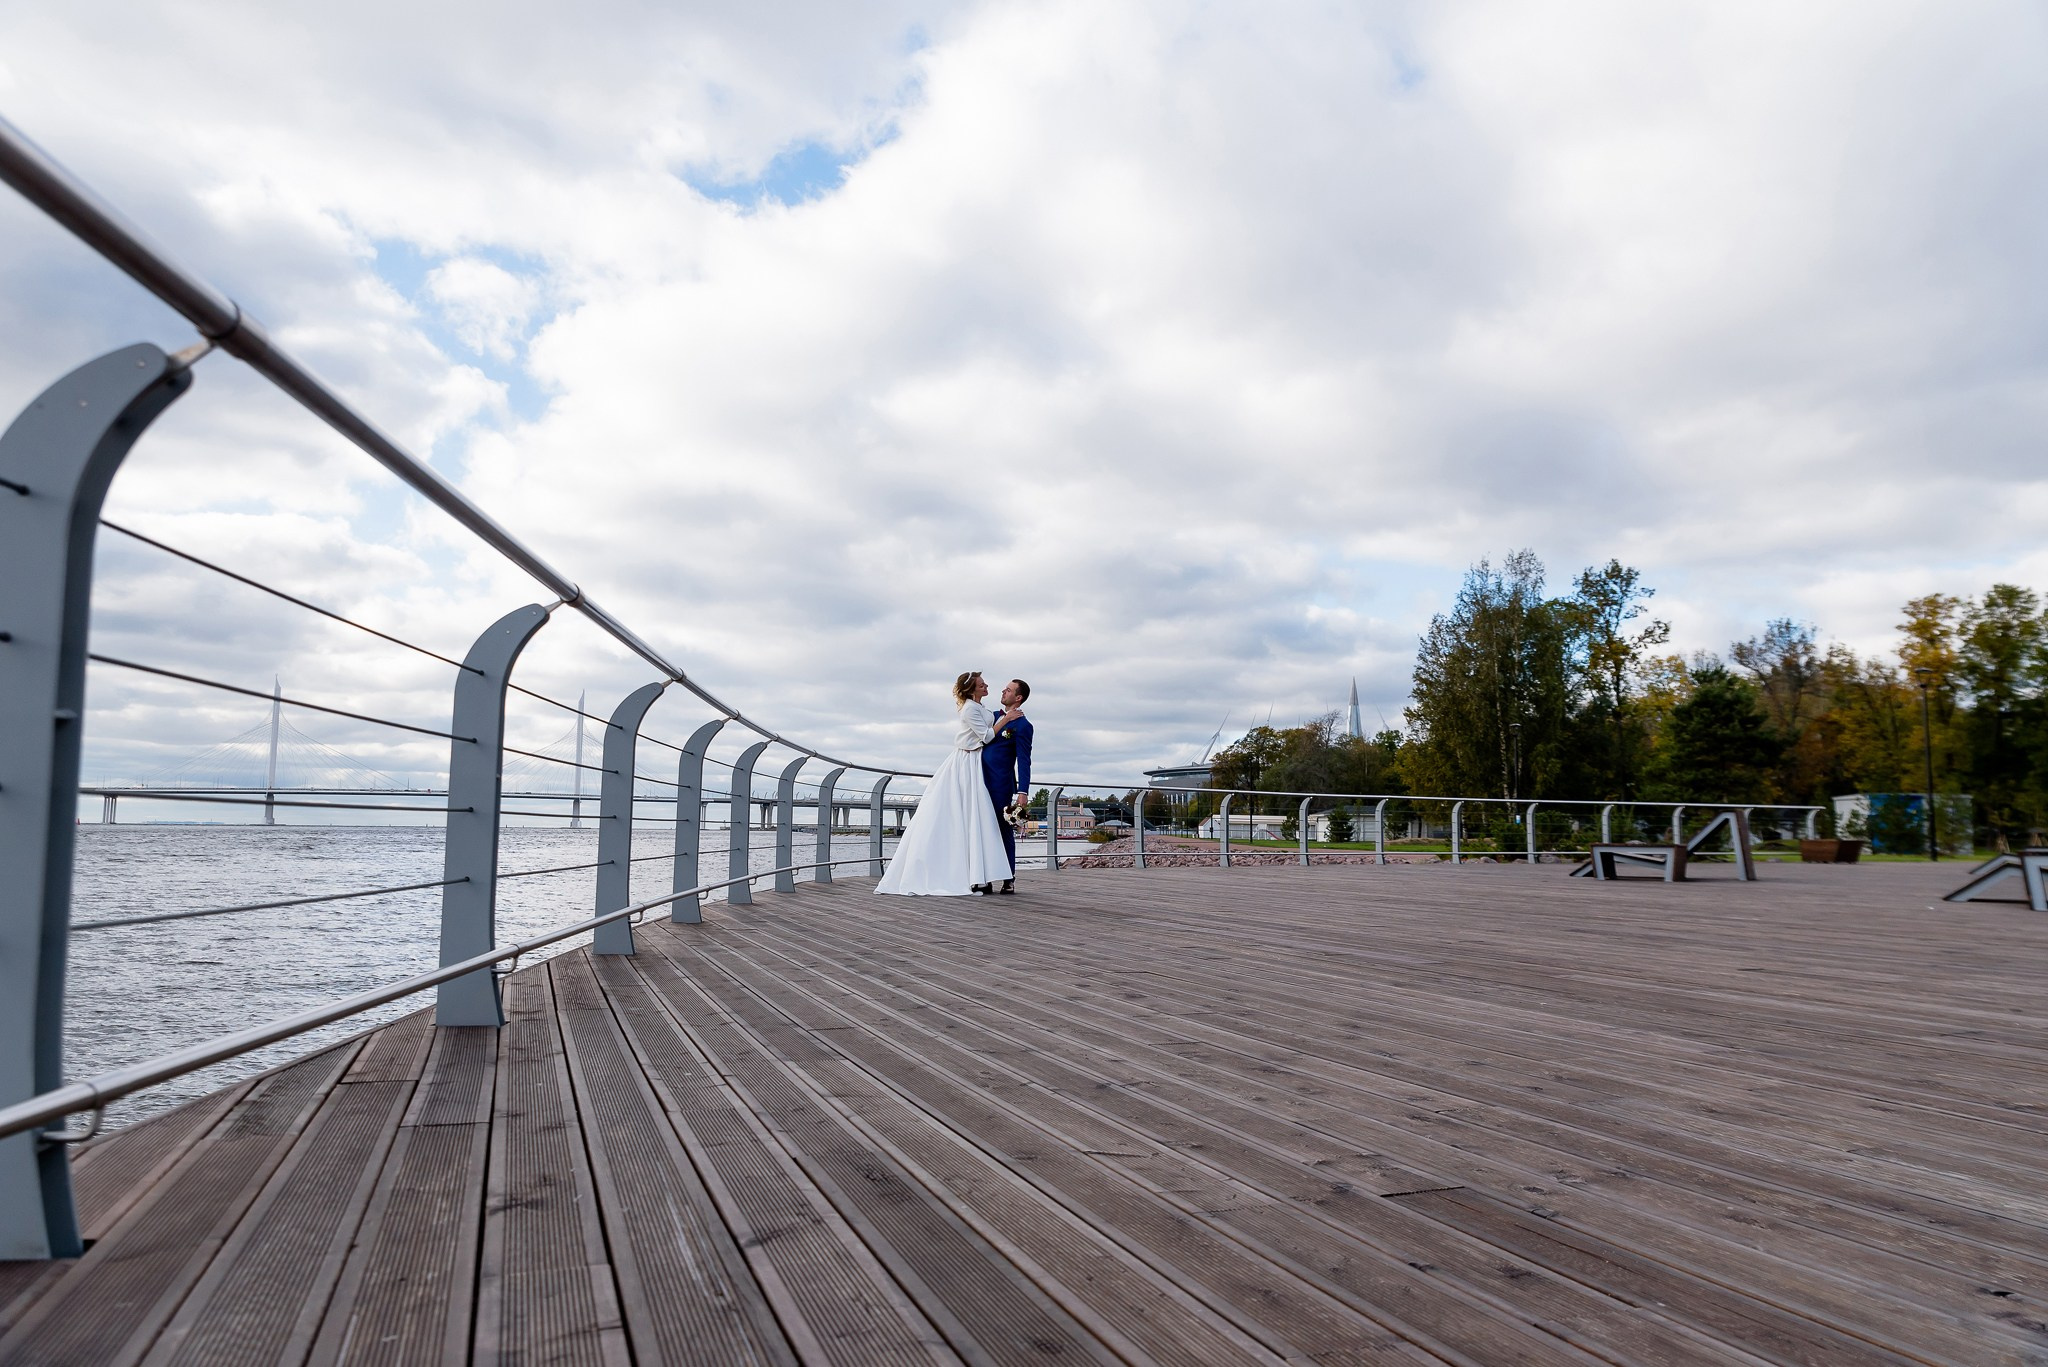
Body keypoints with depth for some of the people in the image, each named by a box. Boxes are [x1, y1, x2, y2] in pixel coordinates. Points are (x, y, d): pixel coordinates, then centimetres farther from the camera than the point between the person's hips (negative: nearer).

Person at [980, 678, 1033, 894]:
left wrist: (1023, 792, -18)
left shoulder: (1022, 725, -8)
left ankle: (1008, 880, 5)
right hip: (984, 782, 7)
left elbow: (1024, 761, -12)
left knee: (1004, 830, -1)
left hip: (1001, 785, -7)